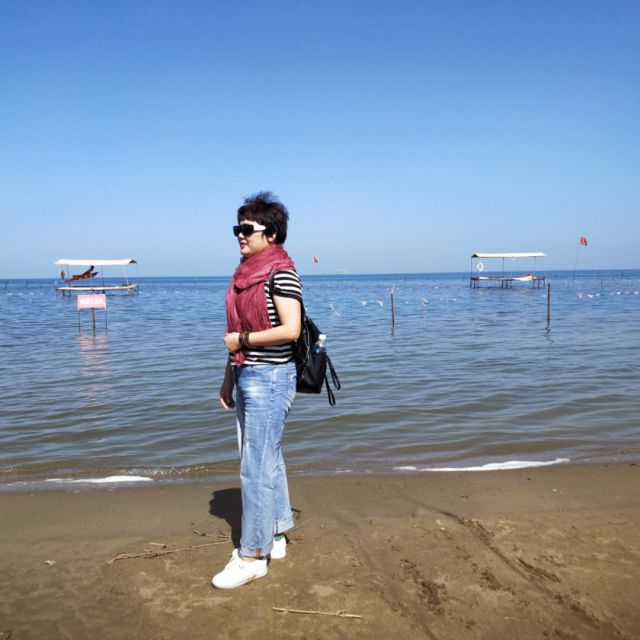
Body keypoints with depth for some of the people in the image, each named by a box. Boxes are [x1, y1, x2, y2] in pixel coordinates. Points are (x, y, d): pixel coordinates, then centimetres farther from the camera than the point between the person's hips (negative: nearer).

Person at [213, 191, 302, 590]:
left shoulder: (281, 273, -12)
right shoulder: (245, 273, 13)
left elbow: (291, 330, -21)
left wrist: (242, 340, -14)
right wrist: (229, 378, 16)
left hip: (269, 379, -9)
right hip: (246, 378, 9)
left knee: (256, 468, -4)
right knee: (267, 461, 16)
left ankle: (253, 556, 7)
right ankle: (275, 538, 30)